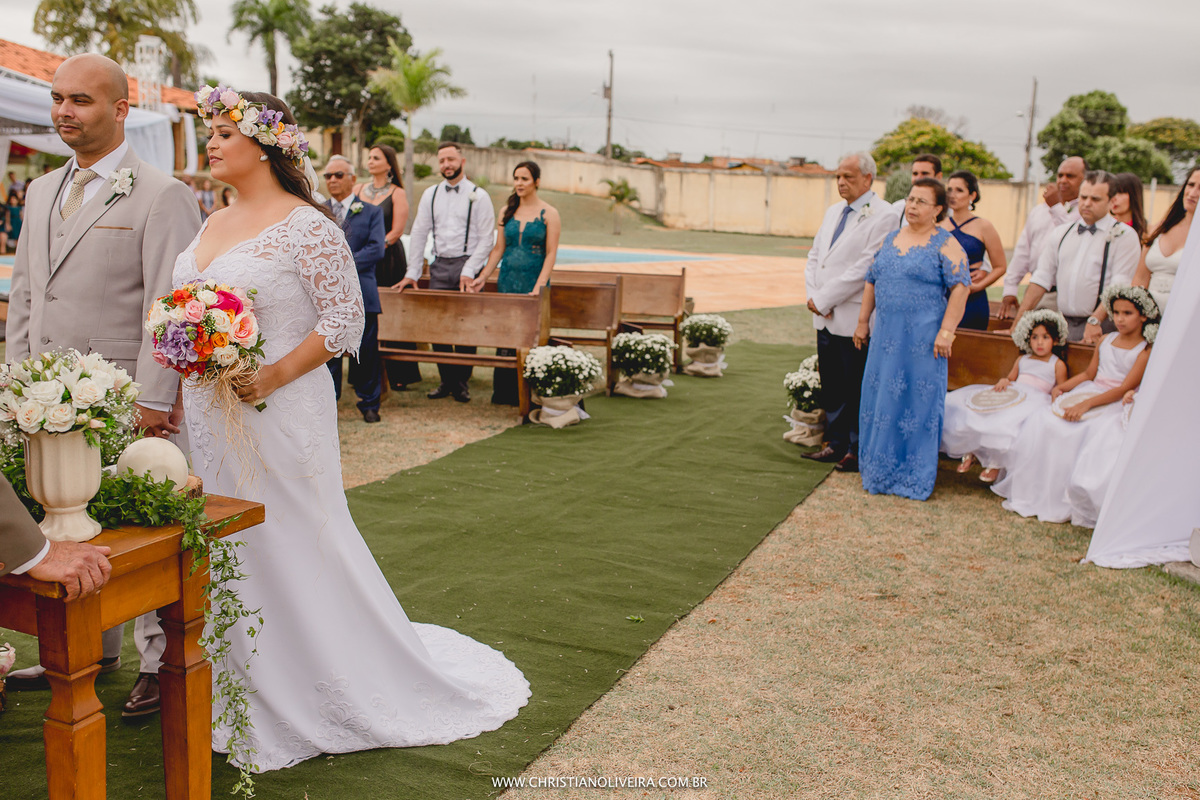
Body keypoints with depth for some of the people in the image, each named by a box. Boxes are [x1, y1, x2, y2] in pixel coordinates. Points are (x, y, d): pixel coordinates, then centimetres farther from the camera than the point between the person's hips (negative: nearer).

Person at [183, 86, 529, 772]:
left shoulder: (306, 226, -12)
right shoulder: (213, 224, 12)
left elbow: (345, 318, -13)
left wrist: (277, 374, -22)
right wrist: (174, 391, 9)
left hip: (278, 414, -8)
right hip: (209, 417, 8)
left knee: (290, 550, 3)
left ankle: (305, 696, 22)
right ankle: (241, 687, 31)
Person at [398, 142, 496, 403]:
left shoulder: (478, 196, 0)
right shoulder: (430, 195, 11)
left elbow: (485, 239, -3)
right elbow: (419, 234, 12)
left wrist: (469, 272, -12)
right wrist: (412, 273, 6)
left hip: (467, 266, -3)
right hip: (439, 266, 4)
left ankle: (461, 382, 8)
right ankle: (446, 380, 12)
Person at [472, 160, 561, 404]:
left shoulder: (549, 214, -2)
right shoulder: (507, 212, 10)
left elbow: (551, 254, -7)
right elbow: (498, 249, 13)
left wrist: (539, 287, -16)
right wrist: (482, 277, 4)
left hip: (533, 282, -4)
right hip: (507, 281, 4)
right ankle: (504, 393, 10)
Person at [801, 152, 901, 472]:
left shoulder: (883, 216, -11)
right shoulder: (833, 212, 16)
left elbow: (865, 268, -18)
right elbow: (814, 257, 16)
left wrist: (824, 299, -15)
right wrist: (814, 296, -1)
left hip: (854, 318, -7)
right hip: (825, 317, 7)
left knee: (856, 389, 2)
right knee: (831, 385, 14)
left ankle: (857, 451, 14)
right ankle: (836, 443, 26)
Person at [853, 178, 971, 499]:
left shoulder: (945, 244, -6)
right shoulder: (891, 238, 13)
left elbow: (960, 288, -12)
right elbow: (872, 281, 18)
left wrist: (946, 331, -18)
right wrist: (863, 321, 14)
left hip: (922, 337, -6)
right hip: (885, 334, 6)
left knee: (918, 400, 1)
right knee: (880, 397, 9)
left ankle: (914, 477, 12)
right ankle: (878, 471, 21)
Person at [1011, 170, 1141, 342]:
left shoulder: (1124, 236, 0)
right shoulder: (1061, 233, 17)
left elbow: (1119, 287, -11)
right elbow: (1042, 278, 14)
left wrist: (1095, 321, -23)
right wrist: (1018, 322, 7)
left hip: (1100, 328, -4)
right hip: (1062, 325, 4)